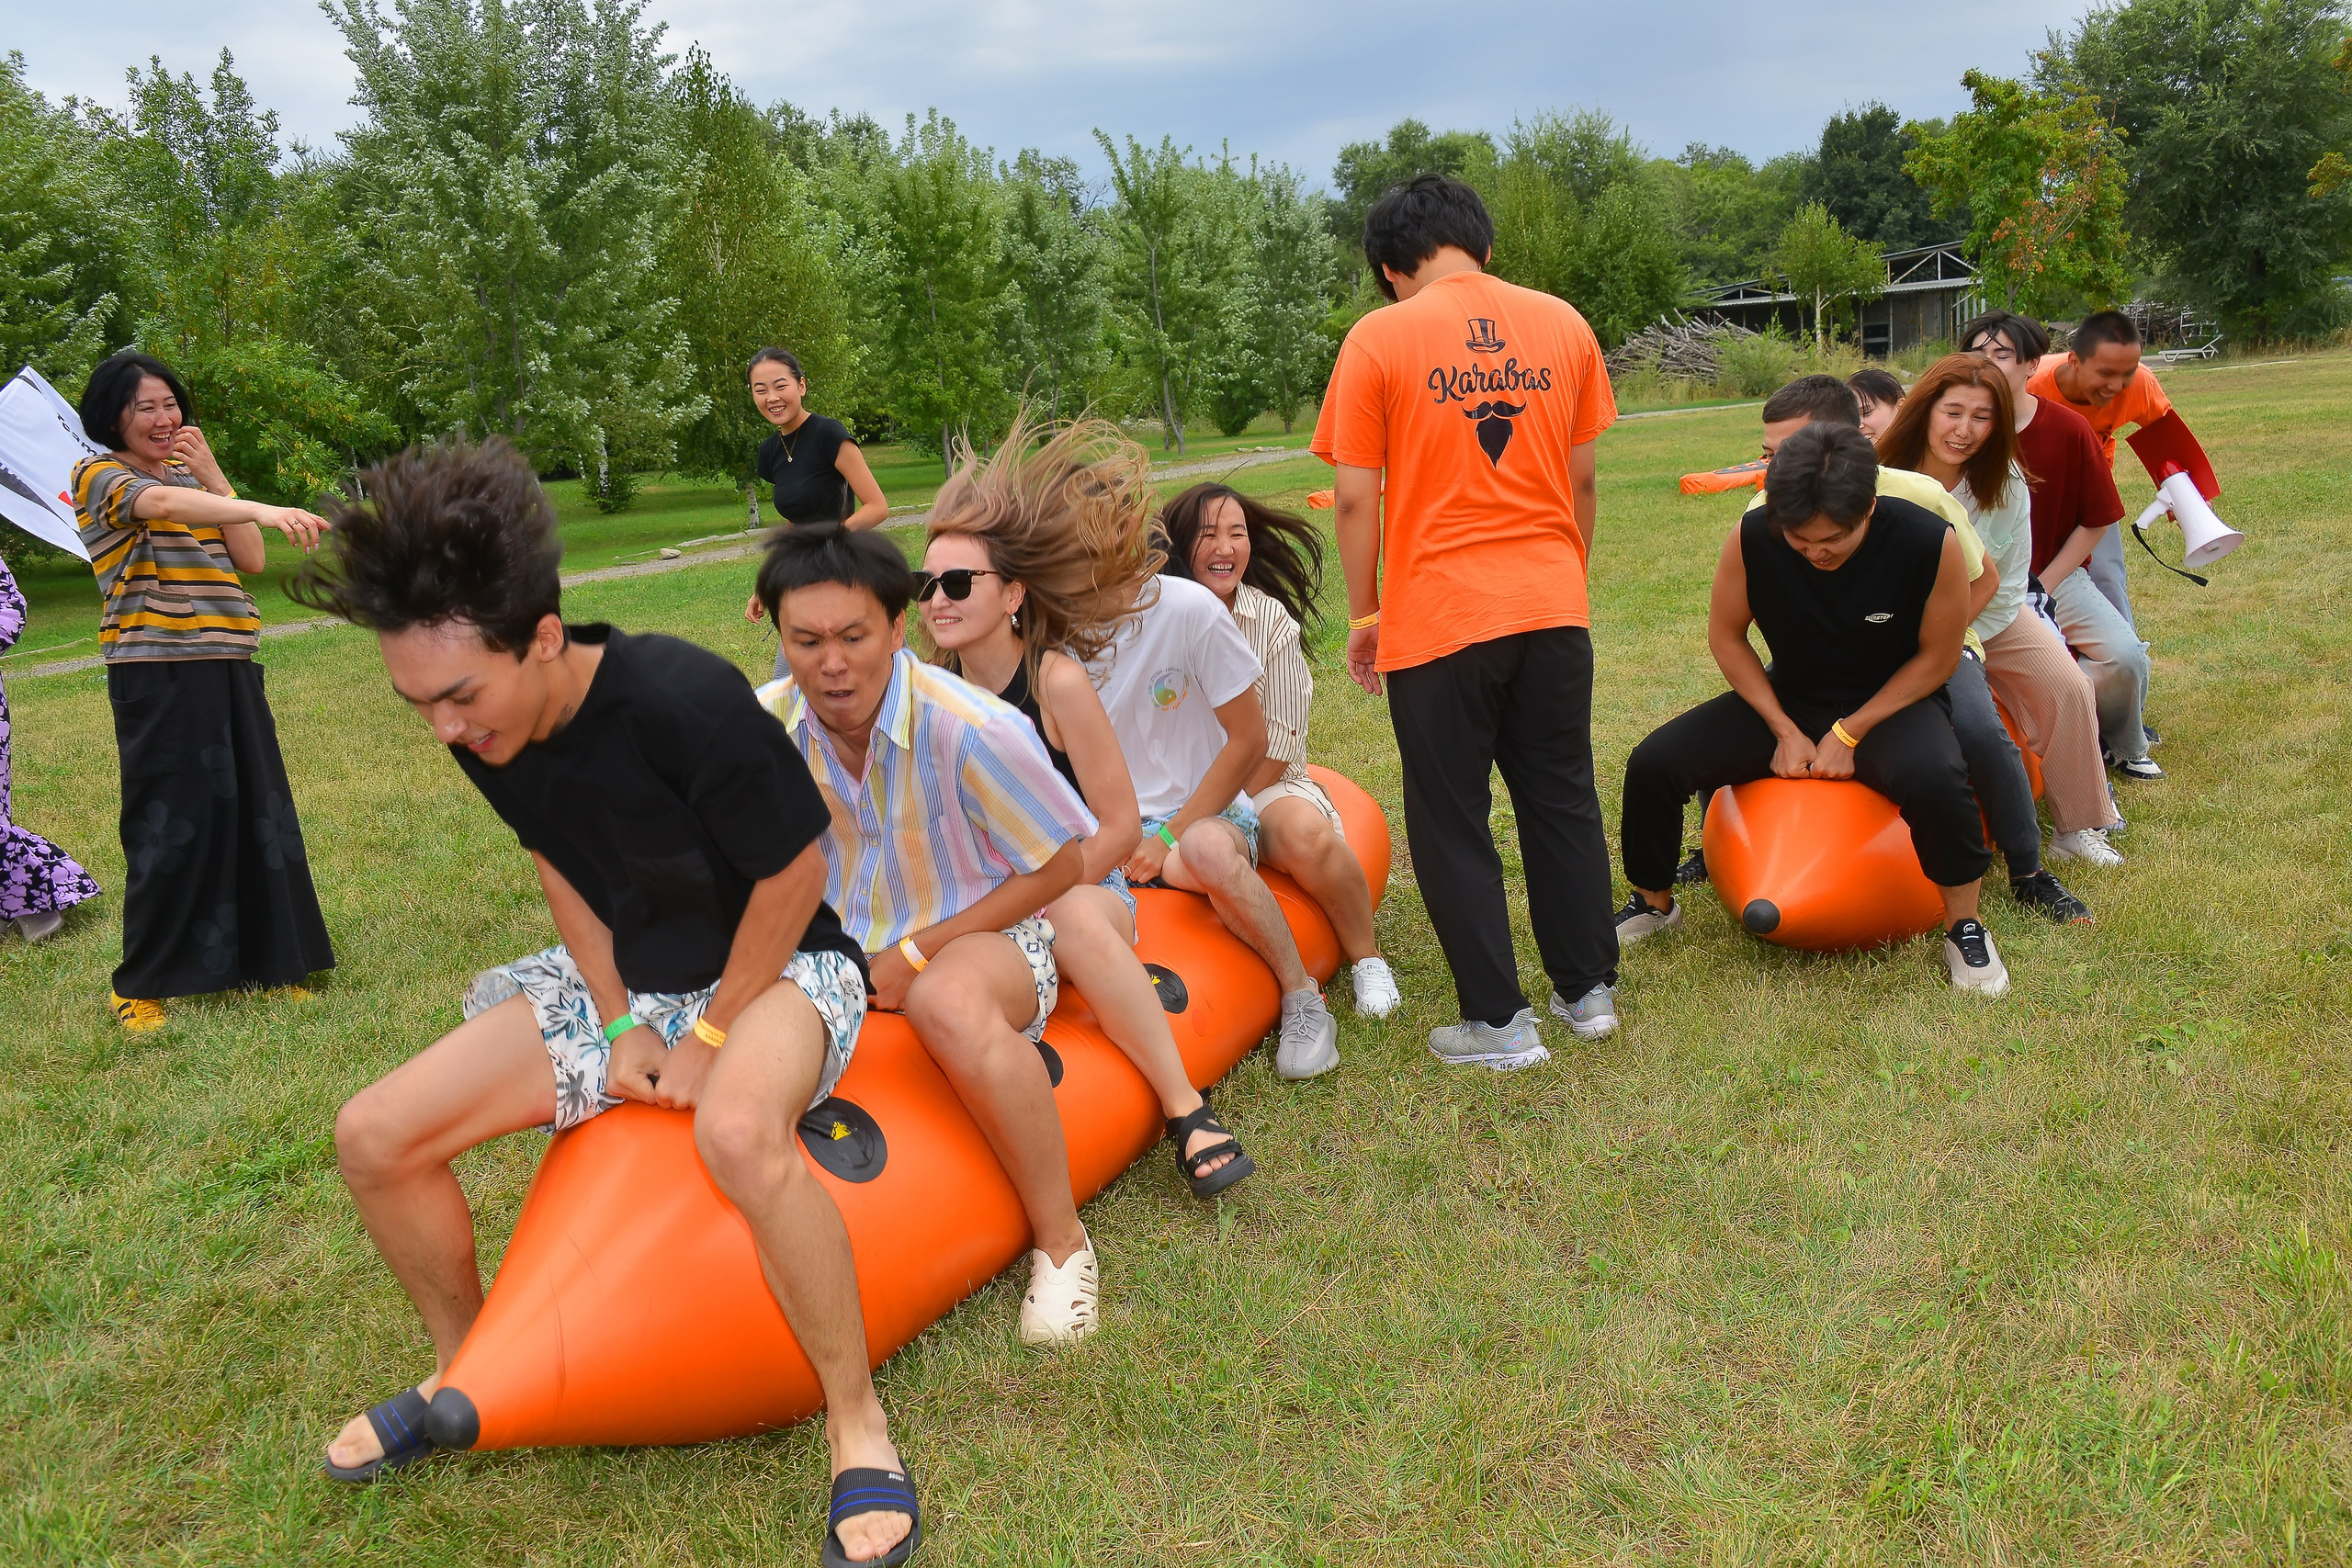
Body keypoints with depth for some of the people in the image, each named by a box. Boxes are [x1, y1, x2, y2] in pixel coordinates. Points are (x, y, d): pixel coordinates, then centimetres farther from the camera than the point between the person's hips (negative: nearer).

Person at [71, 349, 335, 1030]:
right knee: (170, 823, -3)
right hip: (159, 674, -6)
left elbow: (252, 560, 5)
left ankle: (264, 959, 19)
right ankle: (142, 986, 10)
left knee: (256, 811, 7)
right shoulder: (98, 476, -4)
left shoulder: (191, 480, 16)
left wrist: (214, 475, -4)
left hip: (230, 669, 6)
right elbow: (160, 504, -28)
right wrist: (263, 509, -44)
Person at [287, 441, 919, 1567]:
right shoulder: (482, 730, -9)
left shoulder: (684, 701, -30)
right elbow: (559, 864, 7)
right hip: (624, 979, 7)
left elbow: (795, 875, -20)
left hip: (779, 967, -7)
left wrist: (711, 1039, -14)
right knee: (375, 1137, -4)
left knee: (736, 1131, -41)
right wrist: (620, 1023, -1)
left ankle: (857, 1418, -19)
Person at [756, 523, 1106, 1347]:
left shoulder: (970, 729, -23)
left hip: (987, 937, -5)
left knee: (950, 1001, -39)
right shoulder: (766, 722, -10)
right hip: (844, 946, 5)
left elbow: (1066, 862, -13)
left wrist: (917, 953, -15)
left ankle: (1060, 1240, -21)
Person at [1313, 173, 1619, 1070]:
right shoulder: (1561, 325, 6)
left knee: (1452, 825, 8)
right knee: (1563, 802, 18)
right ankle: (1588, 990, 27)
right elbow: (1581, 480, 10)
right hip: (1553, 609, 5)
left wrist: (1363, 614, 4)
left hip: (1438, 619, -4)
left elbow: (1355, 498, -7)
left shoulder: (1380, 339, -5)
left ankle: (1497, 1023, 13)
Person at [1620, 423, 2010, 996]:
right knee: (1652, 764, -16)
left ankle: (1964, 926, -9)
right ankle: (1652, 904, 12)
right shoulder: (1751, 537, -20)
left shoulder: (1931, 543, -24)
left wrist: (1849, 734, -16)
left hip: (1893, 700, -2)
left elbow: (1937, 657, -10)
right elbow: (1726, 635, -3)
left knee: (1934, 778, -37)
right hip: (1790, 697, 3)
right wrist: (1785, 730, -9)